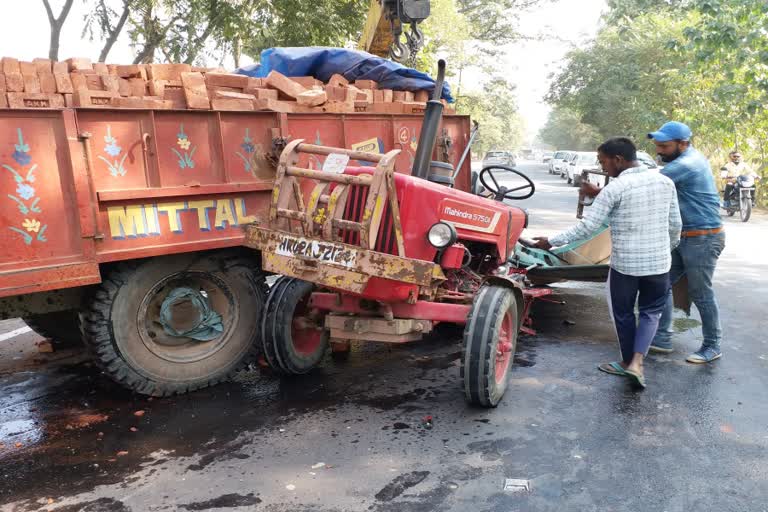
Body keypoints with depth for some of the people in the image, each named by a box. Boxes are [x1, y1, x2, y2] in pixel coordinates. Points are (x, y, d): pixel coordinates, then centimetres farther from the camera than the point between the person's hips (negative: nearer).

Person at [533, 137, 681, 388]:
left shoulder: (614, 189, -14)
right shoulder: (665, 182, 2)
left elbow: (586, 227, -17)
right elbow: (675, 224, 9)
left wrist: (551, 241, -9)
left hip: (625, 263, -4)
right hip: (658, 262, 4)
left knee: (623, 313, 17)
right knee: (651, 311, 19)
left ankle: (628, 362, 31)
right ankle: (636, 361, 5)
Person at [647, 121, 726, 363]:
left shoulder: (684, 165, -21)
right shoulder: (691, 158, 10)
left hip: (703, 239, -10)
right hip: (685, 237, 10)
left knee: (701, 294, 2)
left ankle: (712, 347, 19)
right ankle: (662, 338, 16)